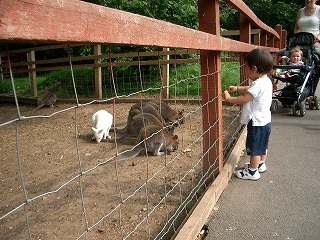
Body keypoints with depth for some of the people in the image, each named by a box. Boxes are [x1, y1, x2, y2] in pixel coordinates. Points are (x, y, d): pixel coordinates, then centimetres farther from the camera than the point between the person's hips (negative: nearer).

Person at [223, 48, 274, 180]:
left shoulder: (258, 85, -26)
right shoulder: (266, 81, 4)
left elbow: (243, 99, -24)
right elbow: (250, 90, 19)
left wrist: (228, 98, -12)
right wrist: (237, 88, 11)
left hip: (257, 122, -10)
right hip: (264, 120, 10)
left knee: (255, 147, 4)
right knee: (262, 145, 24)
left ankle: (253, 172, 18)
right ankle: (261, 164, 42)